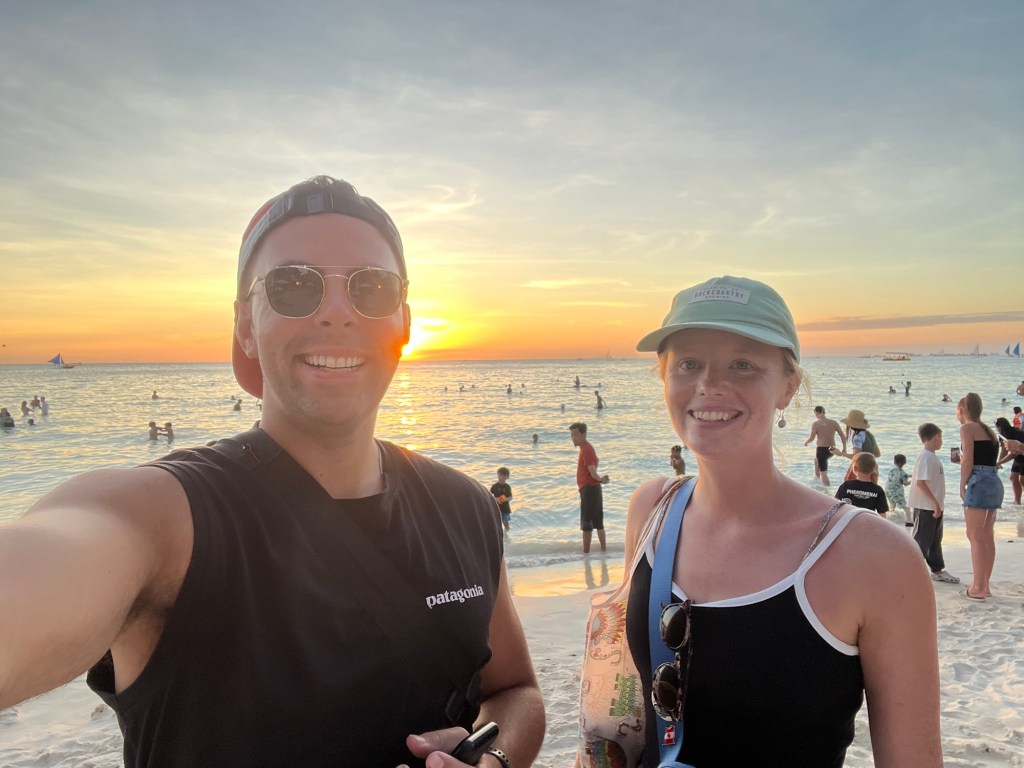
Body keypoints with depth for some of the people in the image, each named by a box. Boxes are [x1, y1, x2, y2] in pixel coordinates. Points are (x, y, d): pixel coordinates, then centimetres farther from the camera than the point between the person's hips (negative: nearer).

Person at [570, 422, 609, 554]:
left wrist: (601, 479, -33)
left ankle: (586, 553, -2)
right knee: (598, 522, 13)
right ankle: (604, 550, 19)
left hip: (589, 489, -10)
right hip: (592, 489, 10)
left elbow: (592, 471, -24)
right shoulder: (585, 448, 14)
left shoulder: (586, 450, -16)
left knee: (586, 524, -6)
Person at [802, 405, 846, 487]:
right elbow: (843, 436, 2)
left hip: (822, 449, -7)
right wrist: (844, 448, 11)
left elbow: (811, 438, -12)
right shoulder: (834, 422, 3)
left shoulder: (816, 423, -11)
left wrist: (805, 442, 9)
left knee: (823, 473, 3)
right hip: (831, 450, 7)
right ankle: (817, 477, 52)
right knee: (817, 459, 36)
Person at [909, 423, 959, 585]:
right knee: (922, 539, -4)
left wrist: (938, 504, 18)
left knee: (935, 540, 18)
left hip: (935, 506, 10)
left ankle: (938, 570, 29)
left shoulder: (932, 457, 13)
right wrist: (935, 502, -24)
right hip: (925, 507, -10)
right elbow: (920, 482, -25)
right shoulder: (925, 457, -18)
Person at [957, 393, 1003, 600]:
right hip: (995, 482, 9)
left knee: (975, 536, -5)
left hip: (979, 482, -9)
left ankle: (977, 587, -3)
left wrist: (962, 486, -5)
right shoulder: (987, 429, 20)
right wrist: (962, 458, 26)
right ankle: (985, 585, 17)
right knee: (987, 537, 11)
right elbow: (986, 459, 15)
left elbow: (968, 462, -12)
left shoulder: (967, 428, -4)